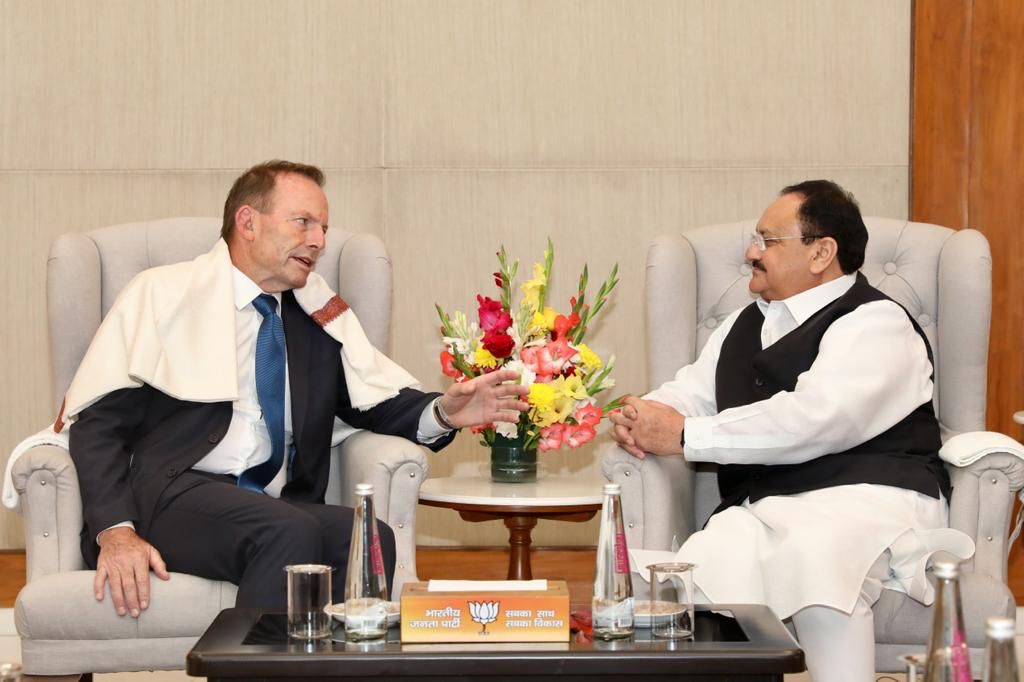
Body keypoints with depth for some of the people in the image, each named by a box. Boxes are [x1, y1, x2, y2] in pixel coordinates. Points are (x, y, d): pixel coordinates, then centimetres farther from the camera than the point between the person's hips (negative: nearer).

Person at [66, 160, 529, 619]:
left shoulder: (321, 316, 21)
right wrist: (115, 530, -14)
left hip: (279, 506, 4)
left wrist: (443, 413, -7)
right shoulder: (164, 294, 7)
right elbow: (100, 422, 1)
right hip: (171, 497, -4)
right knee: (291, 532, -33)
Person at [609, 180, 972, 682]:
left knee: (815, 555, -40)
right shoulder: (742, 327, 24)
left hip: (864, 497, -5)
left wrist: (686, 435, -14)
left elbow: (814, 419, -16)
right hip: (760, 507, 5)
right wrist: (639, 418, 0)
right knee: (706, 568, -30)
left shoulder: (875, 323, -3)